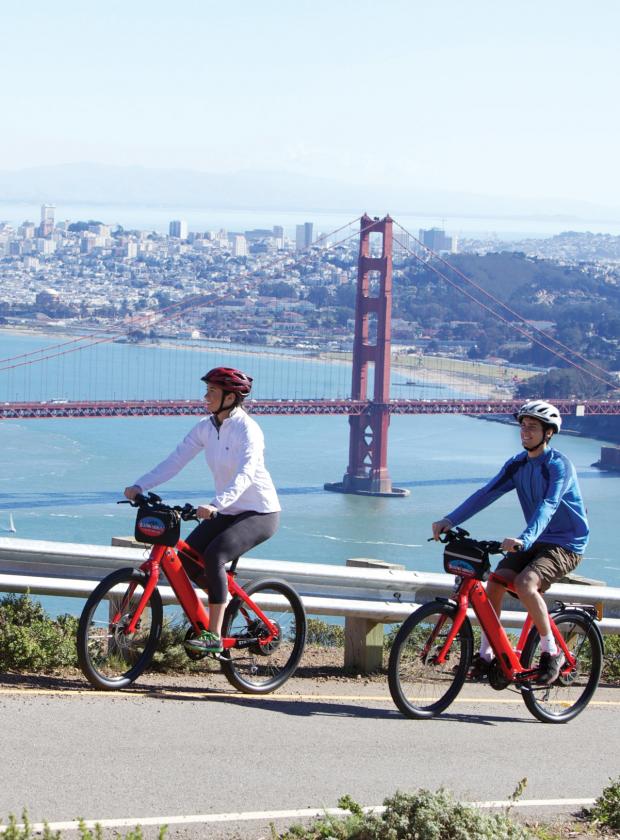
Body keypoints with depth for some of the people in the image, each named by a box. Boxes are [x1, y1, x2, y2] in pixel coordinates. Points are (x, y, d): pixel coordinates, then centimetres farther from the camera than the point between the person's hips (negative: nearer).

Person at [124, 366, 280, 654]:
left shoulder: (247, 429, -21)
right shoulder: (206, 427, 1)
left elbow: (244, 474, -35)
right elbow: (175, 461, -2)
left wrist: (215, 505, -50)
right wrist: (139, 486, -14)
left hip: (260, 513, -8)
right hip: (227, 511, 8)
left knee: (213, 555, -27)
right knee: (187, 558, -7)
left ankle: (213, 636, -24)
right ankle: (227, 601, 19)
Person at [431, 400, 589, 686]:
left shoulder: (559, 465, -18)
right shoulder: (518, 464, 4)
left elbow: (547, 506, -33)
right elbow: (486, 493, -5)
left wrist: (524, 540, -50)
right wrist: (450, 520, -18)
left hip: (565, 544, -7)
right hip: (535, 541, 7)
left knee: (525, 583, -29)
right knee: (495, 581, -12)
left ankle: (551, 653, -13)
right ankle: (485, 655, -2)